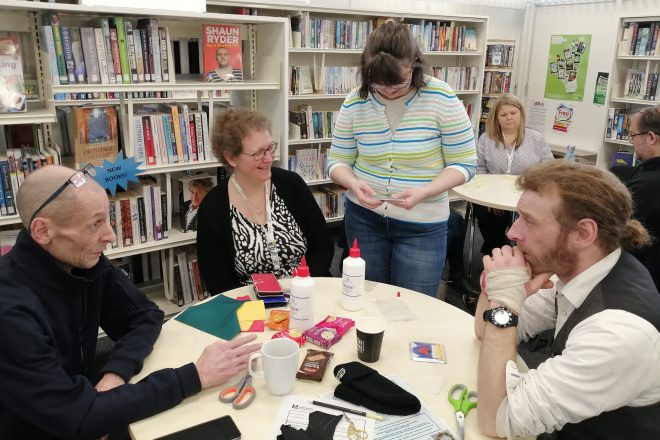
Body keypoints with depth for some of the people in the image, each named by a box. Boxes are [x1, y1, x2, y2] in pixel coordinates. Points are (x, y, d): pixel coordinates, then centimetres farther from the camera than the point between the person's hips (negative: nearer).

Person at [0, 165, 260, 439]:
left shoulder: (85, 262, -10)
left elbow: (145, 316, -1)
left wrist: (116, 373, -19)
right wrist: (195, 376, -29)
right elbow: (81, 417, -30)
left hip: (75, 411, 5)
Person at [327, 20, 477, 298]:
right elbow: (337, 162, 1)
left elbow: (464, 164, -9)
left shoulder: (442, 98, -13)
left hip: (423, 226, -2)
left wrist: (423, 192, -25)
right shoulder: (355, 102, -6)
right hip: (363, 217, 3)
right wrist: (353, 183, -21)